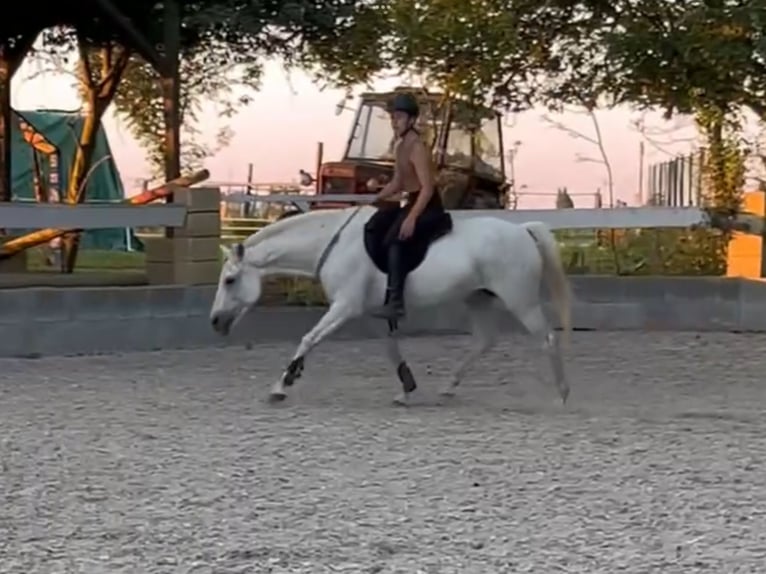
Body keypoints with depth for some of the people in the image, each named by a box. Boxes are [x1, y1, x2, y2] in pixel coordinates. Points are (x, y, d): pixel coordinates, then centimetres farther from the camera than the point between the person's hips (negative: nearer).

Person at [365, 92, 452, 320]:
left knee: (394, 240, -27)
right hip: (412, 204, 10)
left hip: (428, 208, -10)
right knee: (371, 230, 4)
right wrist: (373, 200, 13)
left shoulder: (417, 147, -18)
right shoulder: (401, 147, 13)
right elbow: (397, 184, 22)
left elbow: (428, 188, -25)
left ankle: (395, 302, -32)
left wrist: (412, 218, -33)